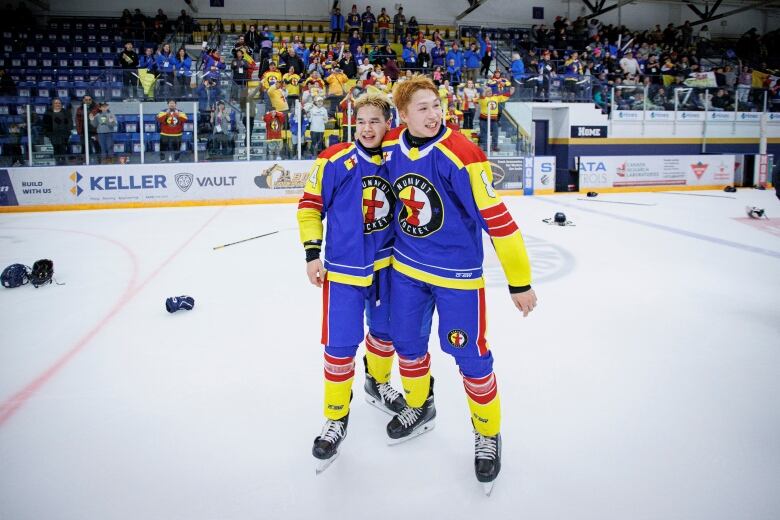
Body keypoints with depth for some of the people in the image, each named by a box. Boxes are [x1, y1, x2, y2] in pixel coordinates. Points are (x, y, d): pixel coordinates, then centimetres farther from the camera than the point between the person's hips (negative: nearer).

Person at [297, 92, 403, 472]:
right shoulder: (334, 160, -11)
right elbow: (309, 206, -6)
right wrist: (312, 252, -12)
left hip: (386, 264, 4)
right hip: (343, 267, -4)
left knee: (385, 331, 18)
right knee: (341, 344, -1)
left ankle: (377, 384, 46)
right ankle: (336, 418, 17)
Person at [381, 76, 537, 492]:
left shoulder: (463, 155, -22)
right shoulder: (389, 147, -5)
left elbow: (498, 220, -20)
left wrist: (520, 281, -18)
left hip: (457, 272, -5)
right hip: (406, 266, 5)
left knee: (469, 355, 1)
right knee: (407, 343, 16)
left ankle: (488, 434, 25)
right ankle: (419, 408, 44)